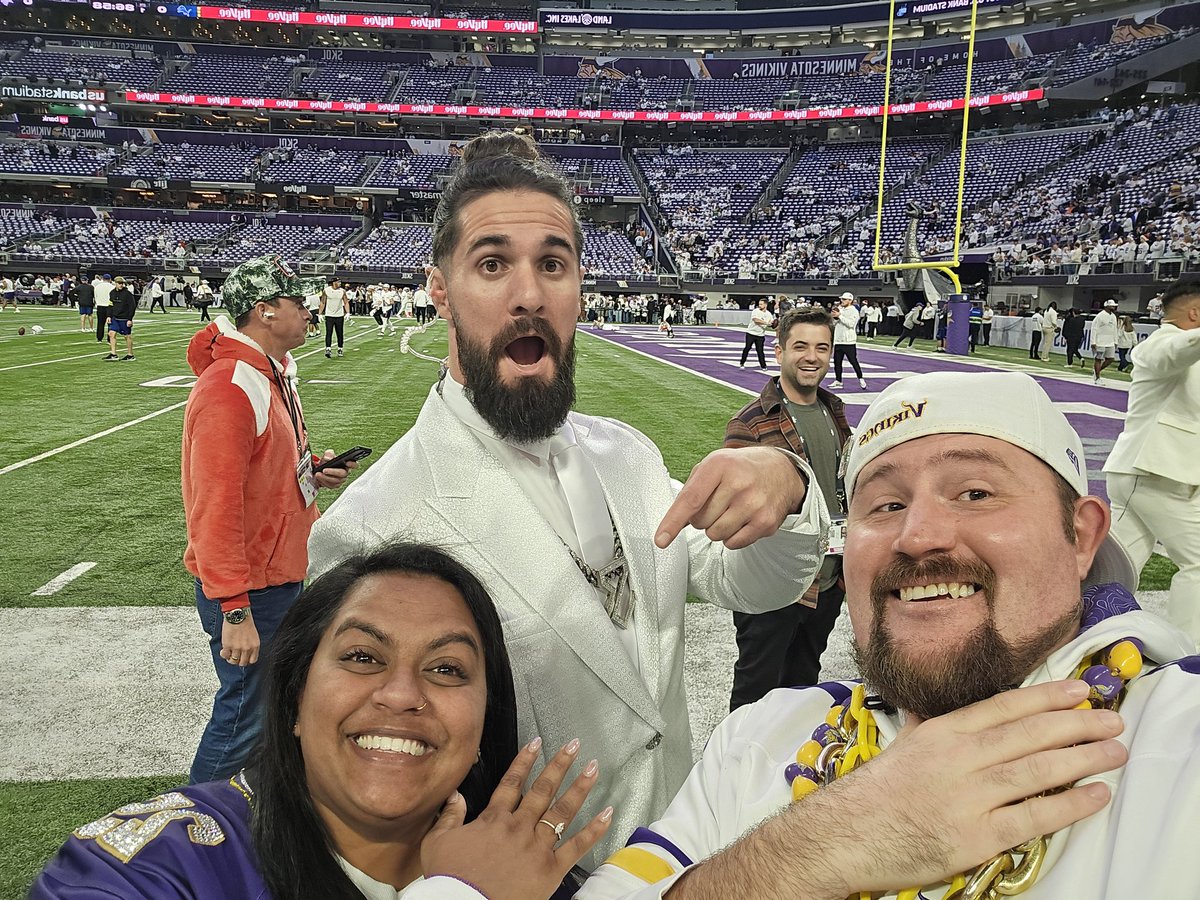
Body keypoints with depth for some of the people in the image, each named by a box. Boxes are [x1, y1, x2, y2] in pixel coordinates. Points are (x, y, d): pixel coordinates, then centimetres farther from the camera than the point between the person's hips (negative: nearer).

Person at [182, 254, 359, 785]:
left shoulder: (274, 374, 10)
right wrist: (235, 611, -25)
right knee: (244, 720, 3)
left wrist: (310, 475, 2)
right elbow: (216, 509, -25)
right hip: (249, 592, -10)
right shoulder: (229, 388, -22)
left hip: (281, 575, 10)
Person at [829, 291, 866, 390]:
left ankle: (861, 380, 7)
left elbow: (851, 323, -21)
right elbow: (834, 324, 13)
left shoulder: (854, 311, -6)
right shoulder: (839, 309, 13)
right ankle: (838, 381, 15)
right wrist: (835, 317, -7)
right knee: (837, 361, 7)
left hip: (849, 341, -7)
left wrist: (840, 316, -19)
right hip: (838, 341, 7)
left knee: (853, 361, -4)